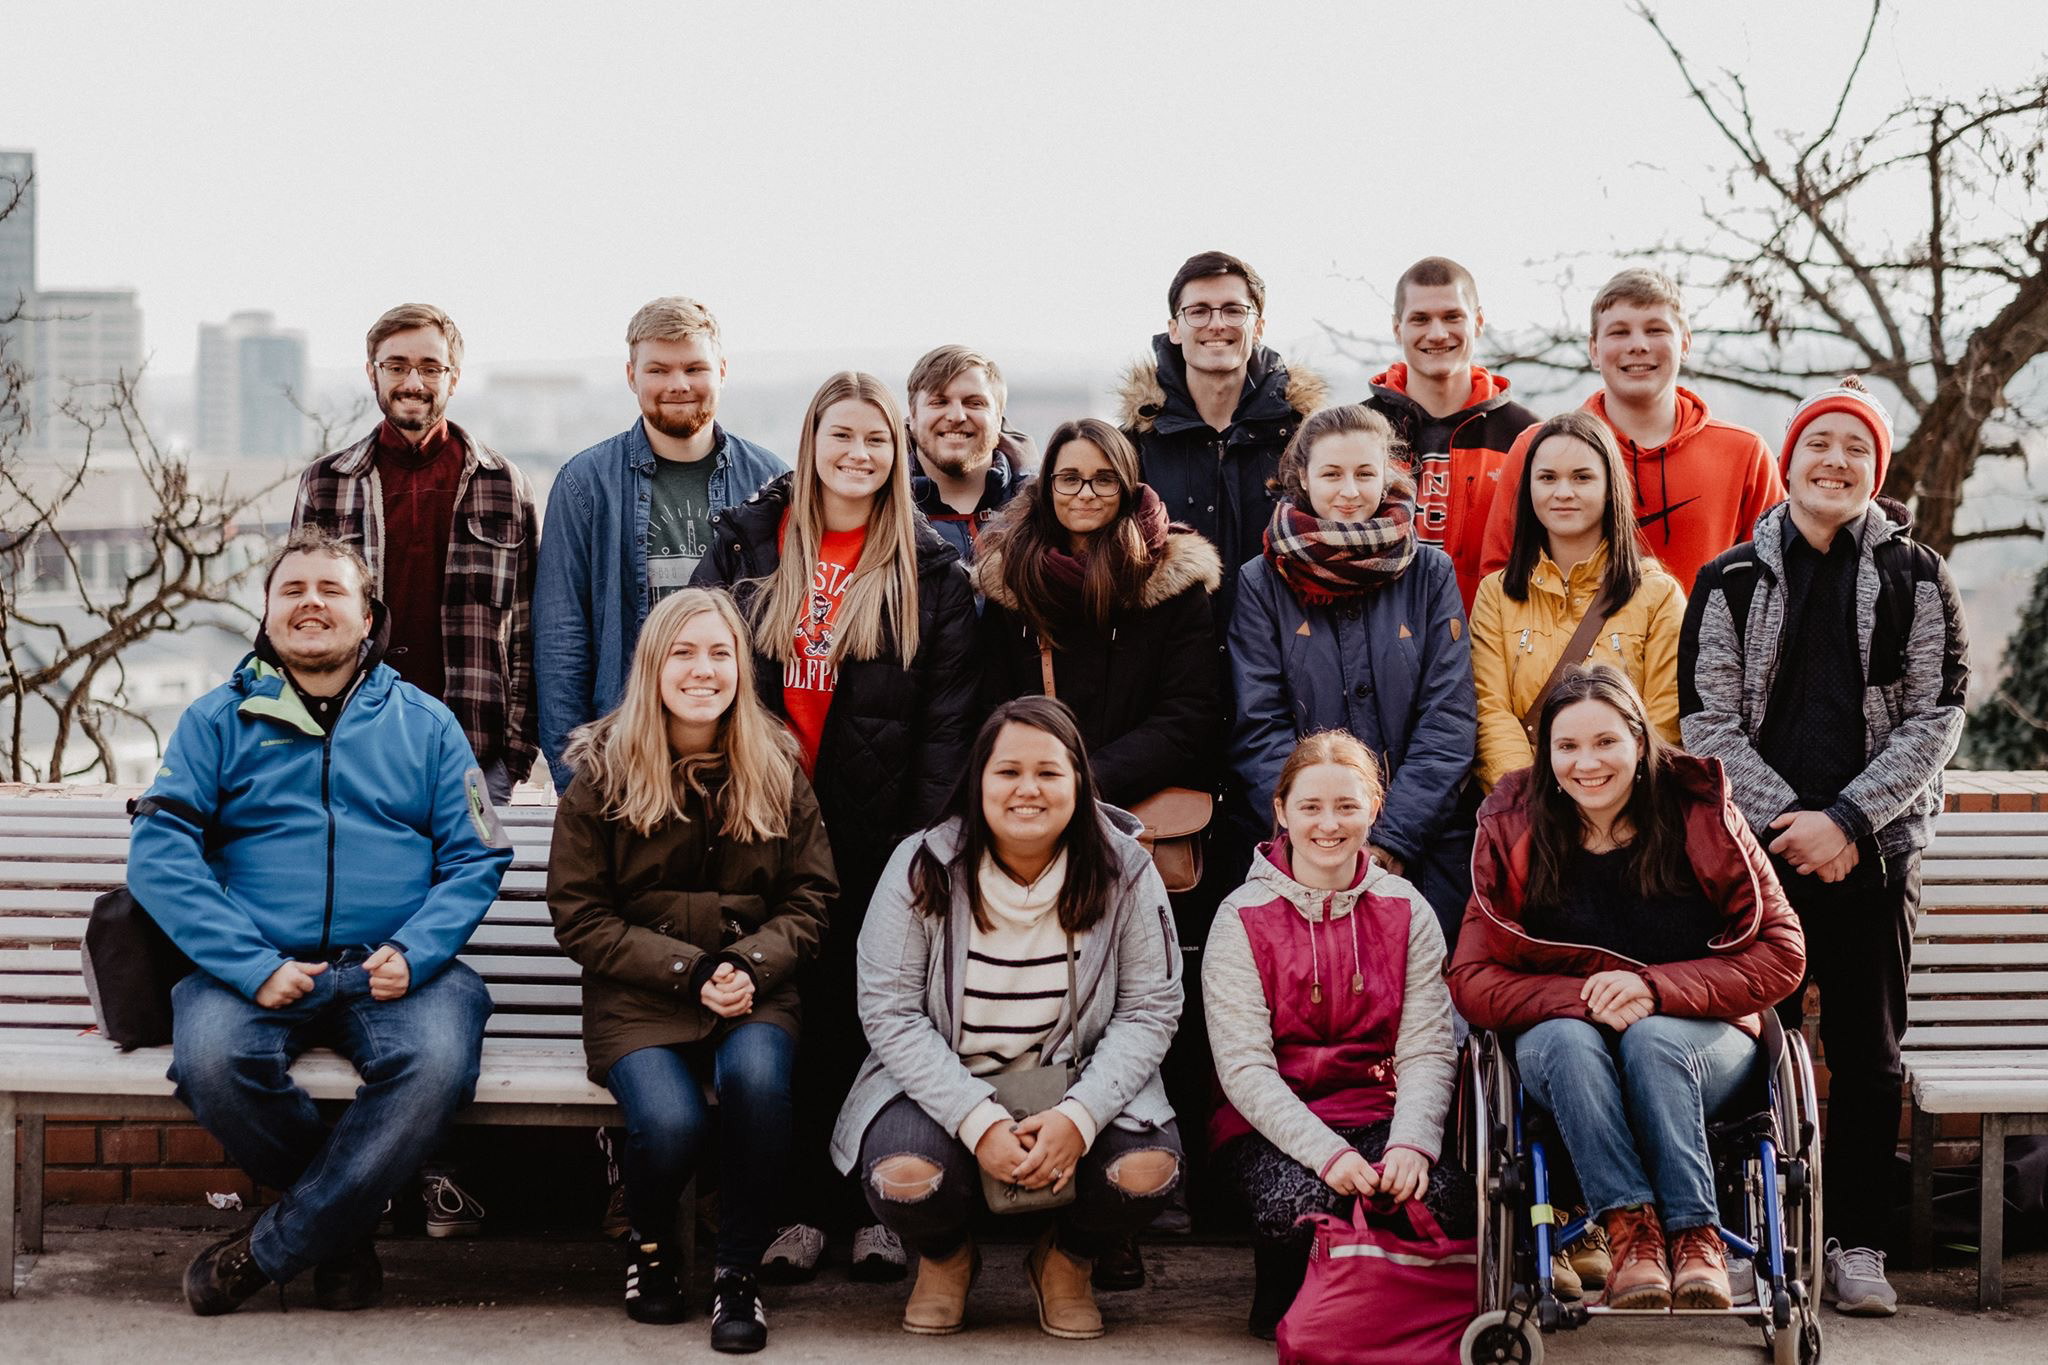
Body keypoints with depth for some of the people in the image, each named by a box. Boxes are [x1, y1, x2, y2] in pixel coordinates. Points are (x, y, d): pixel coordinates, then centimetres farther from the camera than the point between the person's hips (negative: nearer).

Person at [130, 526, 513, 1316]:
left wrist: (413, 953, -12)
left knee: (438, 1062, -31)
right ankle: (346, 1218, -3)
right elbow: (159, 852, -1)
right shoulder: (217, 720, 12)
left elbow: (477, 857, 8)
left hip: (393, 970, 0)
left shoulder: (424, 724, 16)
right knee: (211, 1059, -32)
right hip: (256, 965, 0)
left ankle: (273, 1247, -13)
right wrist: (252, 966, -15)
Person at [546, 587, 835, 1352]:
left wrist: (750, 966, -12)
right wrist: (688, 971, -12)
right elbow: (579, 916, 0)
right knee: (671, 1122, -30)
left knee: (754, 1075, -34)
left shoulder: (778, 770, 8)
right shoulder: (603, 773, 2)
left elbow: (809, 900, 8)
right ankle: (651, 1245, 7)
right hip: (637, 999, -1)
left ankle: (738, 1272, -12)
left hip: (755, 994, 1)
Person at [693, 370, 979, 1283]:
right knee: (788, 1009, 1)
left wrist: (928, 836, -7)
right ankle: (803, 1208, 8)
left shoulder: (931, 569, 6)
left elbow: (947, 717, 2)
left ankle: (874, 1206, 10)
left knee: (869, 1010, 1)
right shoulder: (746, 542, 9)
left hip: (876, 829, -1)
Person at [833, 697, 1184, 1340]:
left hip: (1080, 1081, 1)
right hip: (942, 1084, -1)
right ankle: (945, 1257, 12)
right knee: (904, 1182, -31)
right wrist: (977, 1121, -23)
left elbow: (1150, 1010, -6)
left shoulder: (1124, 870, -7)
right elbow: (890, 1011, -11)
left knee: (1146, 1172, -28)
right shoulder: (923, 867, -9)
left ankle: (1066, 1259, 11)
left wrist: (1080, 1116, -22)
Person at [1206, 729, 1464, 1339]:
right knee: (1303, 1200, -34)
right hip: (1269, 1126, -2)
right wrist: (1327, 1153, -25)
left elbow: (1427, 1051, -1)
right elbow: (1245, 1066, -11)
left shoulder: (1407, 912, 6)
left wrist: (1411, 1141, -22)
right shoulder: (1243, 919, -3)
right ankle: (1283, 1305, 0)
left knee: (1446, 1195, -29)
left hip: (1376, 1115, 2)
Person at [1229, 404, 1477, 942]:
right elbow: (1260, 730, -2)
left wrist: (1390, 839, -10)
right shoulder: (1261, 584, 5)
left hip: (1423, 847, 1)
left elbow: (1448, 722, 0)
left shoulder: (1430, 575, 7)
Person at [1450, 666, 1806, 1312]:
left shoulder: (1700, 814, -5)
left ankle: (1696, 1234, -32)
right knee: (1565, 1040, -33)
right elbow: (1472, 981, -5)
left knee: (1650, 1037, -34)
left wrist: (1656, 989, -21)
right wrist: (1583, 997, -23)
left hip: (1698, 1035, -1)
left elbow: (1782, 955, -7)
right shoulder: (1513, 829, -2)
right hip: (1565, 1041, 1)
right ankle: (1629, 1226, -35)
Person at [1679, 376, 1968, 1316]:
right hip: (1756, 844, 0)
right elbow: (1706, 721, 0)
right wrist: (1789, 819, -11)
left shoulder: (1915, 578, 6)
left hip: (1873, 848, 0)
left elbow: (1935, 718, 0)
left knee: (1868, 1051, 4)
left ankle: (1857, 1245, 11)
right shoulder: (1731, 581, 5)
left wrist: (1845, 819, -11)